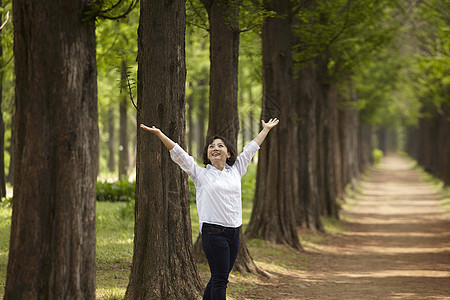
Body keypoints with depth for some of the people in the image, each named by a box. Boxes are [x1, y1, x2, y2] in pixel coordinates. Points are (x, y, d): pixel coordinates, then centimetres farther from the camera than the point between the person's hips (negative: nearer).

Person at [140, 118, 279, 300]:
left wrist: (266, 129, 36)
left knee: (219, 278, 9)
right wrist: (159, 134, -7)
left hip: (234, 232, 5)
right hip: (213, 231, -5)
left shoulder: (235, 171, 15)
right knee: (220, 279, -7)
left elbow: (251, 148, 25)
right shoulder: (201, 174, 4)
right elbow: (179, 154, -1)